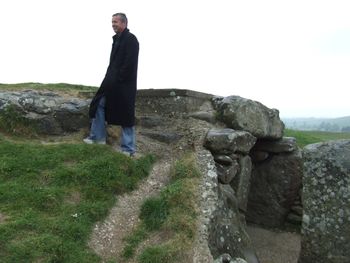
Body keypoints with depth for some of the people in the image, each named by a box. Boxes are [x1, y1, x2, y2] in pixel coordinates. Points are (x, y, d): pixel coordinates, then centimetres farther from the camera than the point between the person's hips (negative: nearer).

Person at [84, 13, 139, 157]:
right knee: (99, 105, 12)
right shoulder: (117, 39, 17)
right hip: (113, 82, 9)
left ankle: (128, 149, 10)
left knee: (126, 115, -1)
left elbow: (130, 64, -20)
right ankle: (97, 137, 25)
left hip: (124, 84, -9)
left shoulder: (131, 39, -11)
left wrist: (119, 79, -18)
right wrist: (110, 77, 9)